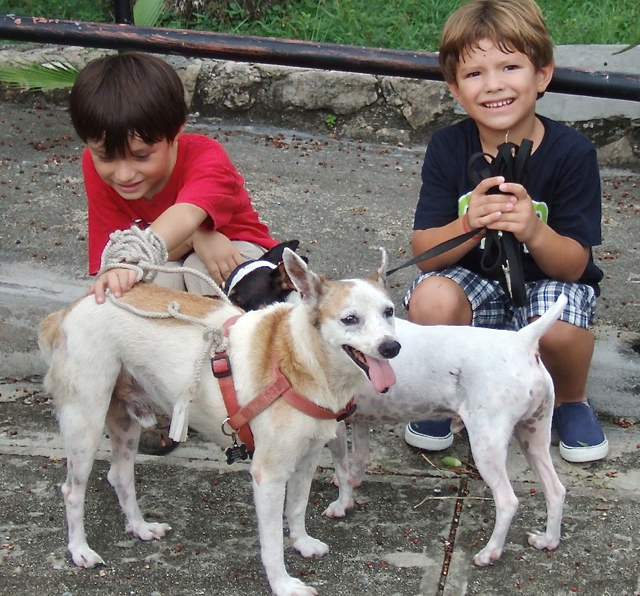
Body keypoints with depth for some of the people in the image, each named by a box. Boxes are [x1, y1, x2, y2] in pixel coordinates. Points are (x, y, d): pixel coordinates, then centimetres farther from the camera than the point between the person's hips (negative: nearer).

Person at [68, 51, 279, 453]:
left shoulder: (206, 158, -33)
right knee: (159, 277, -35)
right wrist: (195, 236, -42)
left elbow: (184, 216, -54)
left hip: (233, 253, -2)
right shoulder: (99, 169, -23)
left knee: (202, 273, -38)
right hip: (161, 269, 2)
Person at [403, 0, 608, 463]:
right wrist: (469, 225, -36)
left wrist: (534, 231, -38)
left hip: (548, 278, -1)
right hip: (473, 281, 1)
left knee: (558, 328, -34)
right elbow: (424, 252, -14)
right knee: (431, 299, -32)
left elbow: (573, 265, -15)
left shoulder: (572, 152, -16)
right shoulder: (449, 148, -12)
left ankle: (571, 401, 3)